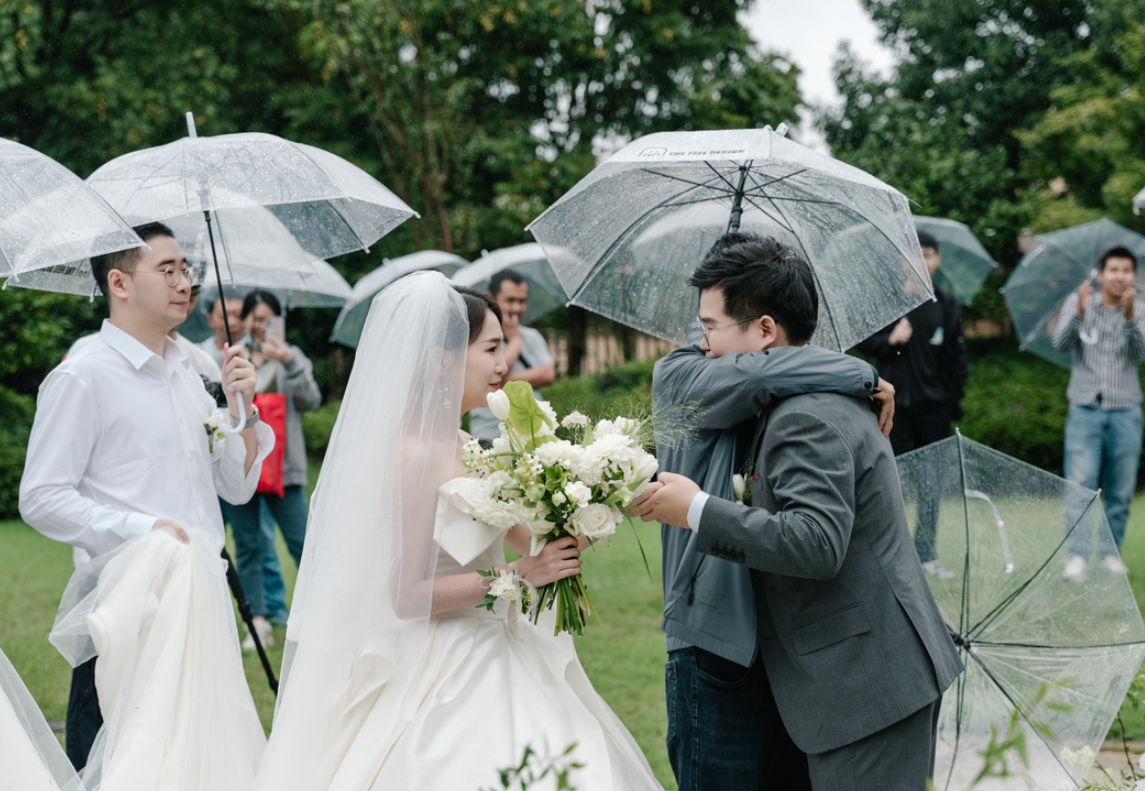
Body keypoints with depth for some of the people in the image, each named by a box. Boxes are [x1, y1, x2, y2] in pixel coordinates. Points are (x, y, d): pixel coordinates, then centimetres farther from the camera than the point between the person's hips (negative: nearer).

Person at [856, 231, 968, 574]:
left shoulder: (947, 306, 9)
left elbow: (957, 356, 13)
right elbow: (864, 341, 3)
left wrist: (955, 398, 7)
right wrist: (890, 340, -16)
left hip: (935, 406, 3)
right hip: (897, 403, -3)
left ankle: (925, 554, 13)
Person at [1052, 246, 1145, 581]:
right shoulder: (1078, 303, 5)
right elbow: (1061, 343, -8)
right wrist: (1079, 312, -24)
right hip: (1085, 410, -2)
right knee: (1080, 487, -10)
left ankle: (1112, 554, 14)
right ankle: (1078, 557, -11)